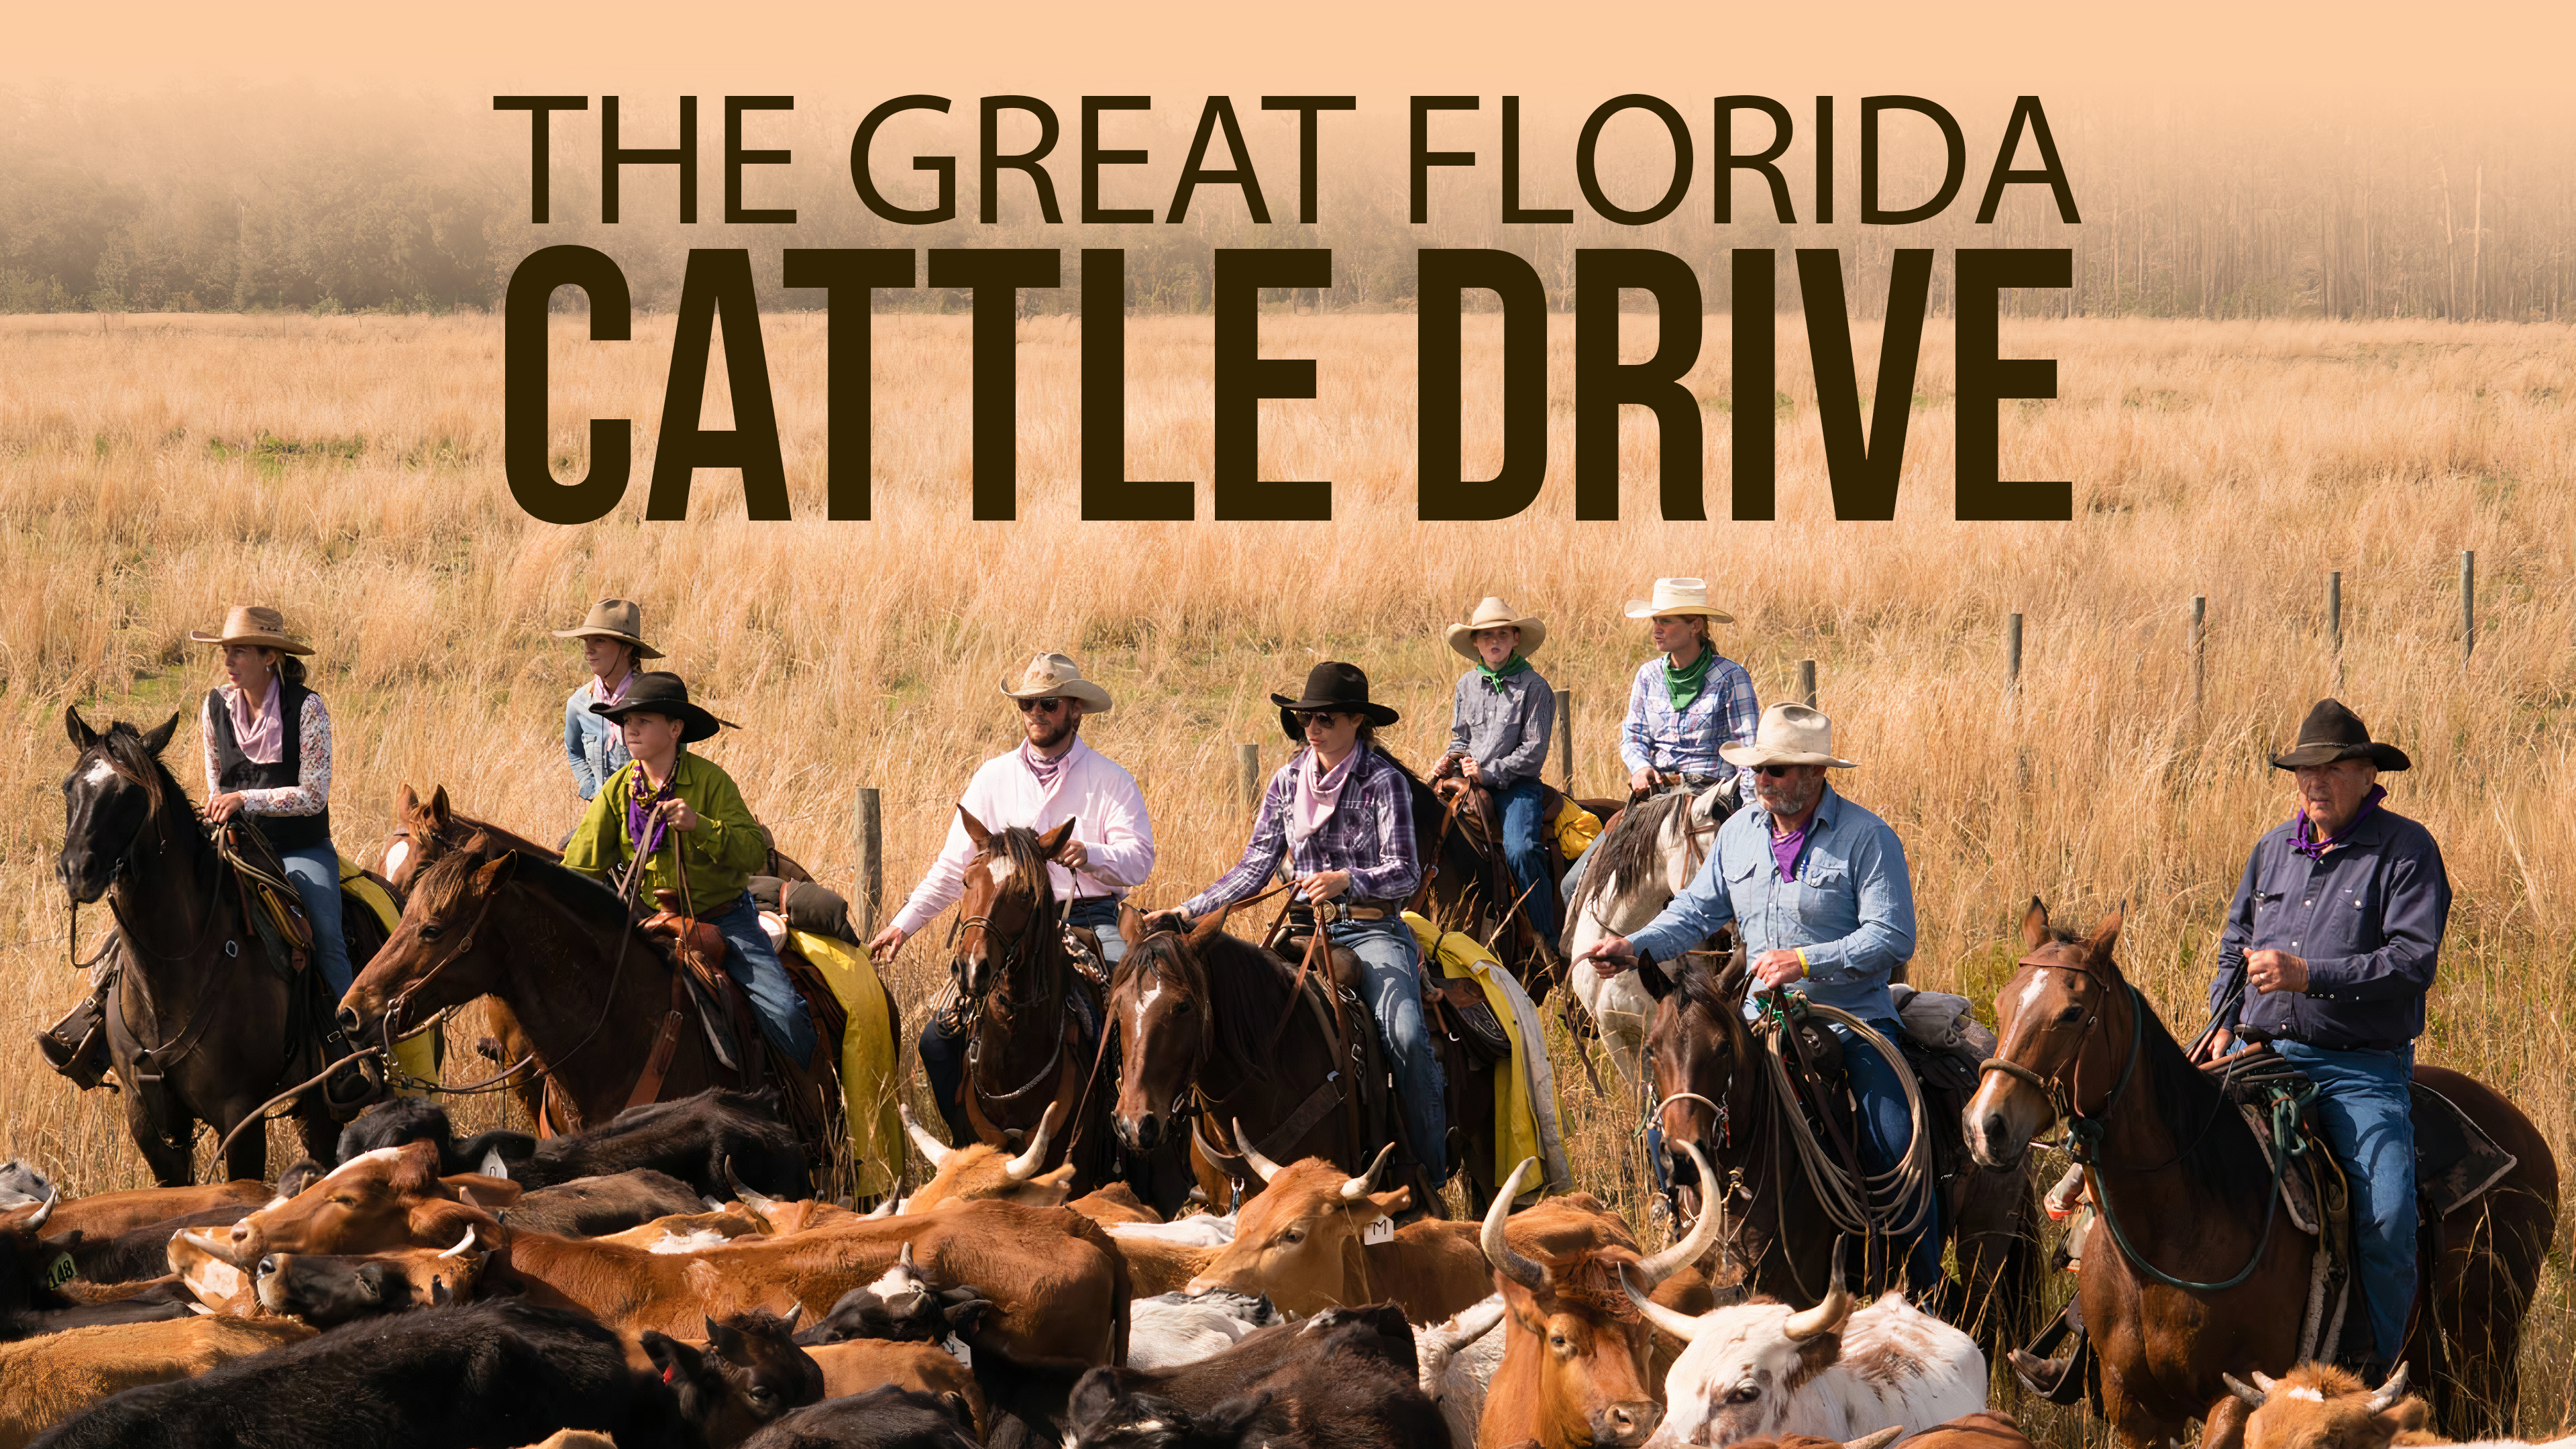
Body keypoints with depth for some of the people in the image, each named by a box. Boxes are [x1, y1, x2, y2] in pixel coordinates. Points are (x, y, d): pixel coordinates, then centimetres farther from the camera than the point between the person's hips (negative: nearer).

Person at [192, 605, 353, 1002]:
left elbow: (314, 796, -14)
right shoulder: (216, 707, 2)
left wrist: (245, 800, -22)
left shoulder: (307, 709, -11)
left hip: (301, 849, -3)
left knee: (327, 941, -22)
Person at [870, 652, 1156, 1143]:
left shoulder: (1110, 781, 4)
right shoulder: (993, 778, 12)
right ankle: (973, 1145, 5)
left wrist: (1091, 856, -26)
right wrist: (905, 922, 10)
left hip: (1089, 923, -3)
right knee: (940, 1038, -9)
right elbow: (954, 865, 16)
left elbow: (1139, 859, -6)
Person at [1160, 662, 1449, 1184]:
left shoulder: (1384, 782, -4)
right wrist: (1186, 912, 5)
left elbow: (1405, 874, -11)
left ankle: (1430, 1176, -16)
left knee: (1405, 1036, -27)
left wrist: (1346, 880, -30)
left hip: (1373, 930, -4)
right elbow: (1254, 869, 13)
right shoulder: (1288, 782, 9)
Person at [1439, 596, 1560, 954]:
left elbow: (1534, 751, -7)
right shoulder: (1467, 684, 13)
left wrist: (1489, 773, -14)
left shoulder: (1534, 688, -3)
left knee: (1520, 851, -28)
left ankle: (1550, 943, -19)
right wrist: (1457, 759, 0)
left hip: (1517, 784, -5)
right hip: (1472, 782, 5)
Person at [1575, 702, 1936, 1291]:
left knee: (1896, 1150, -15)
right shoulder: (1739, 832, 7)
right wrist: (1636, 947, -5)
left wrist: (1806, 961, -26)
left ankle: (1929, 1299, -1)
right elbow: (1697, 911, 13)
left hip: (1853, 1019, -5)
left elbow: (1892, 938, -16)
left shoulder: (1868, 838, -11)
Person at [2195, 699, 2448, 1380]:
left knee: (2388, 1217, -23)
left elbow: (2414, 960, -15)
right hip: (2260, 1052, 5)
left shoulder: (2407, 851, -4)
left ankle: (2371, 1372, -8)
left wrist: (2310, 976, -23)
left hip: (2360, 1068, -5)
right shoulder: (2273, 849, 15)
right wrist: (2225, 1021, 10)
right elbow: (2235, 944, 28)